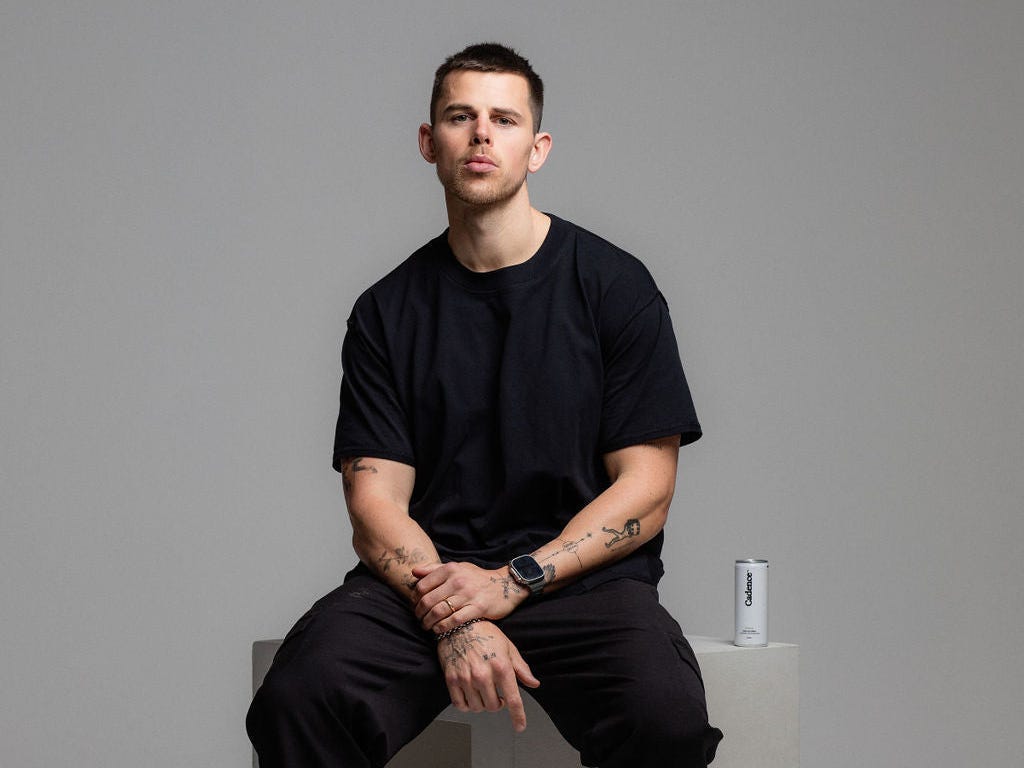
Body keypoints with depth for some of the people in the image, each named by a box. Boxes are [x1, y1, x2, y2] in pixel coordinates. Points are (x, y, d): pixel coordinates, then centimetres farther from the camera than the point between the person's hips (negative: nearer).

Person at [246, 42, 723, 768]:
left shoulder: (614, 285, 5)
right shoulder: (387, 311, 11)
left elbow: (646, 487, 1)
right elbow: (376, 498, 3)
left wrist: (515, 580, -12)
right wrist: (451, 618, -17)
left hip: (582, 578, -1)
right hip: (425, 581, 1)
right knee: (300, 700, -29)